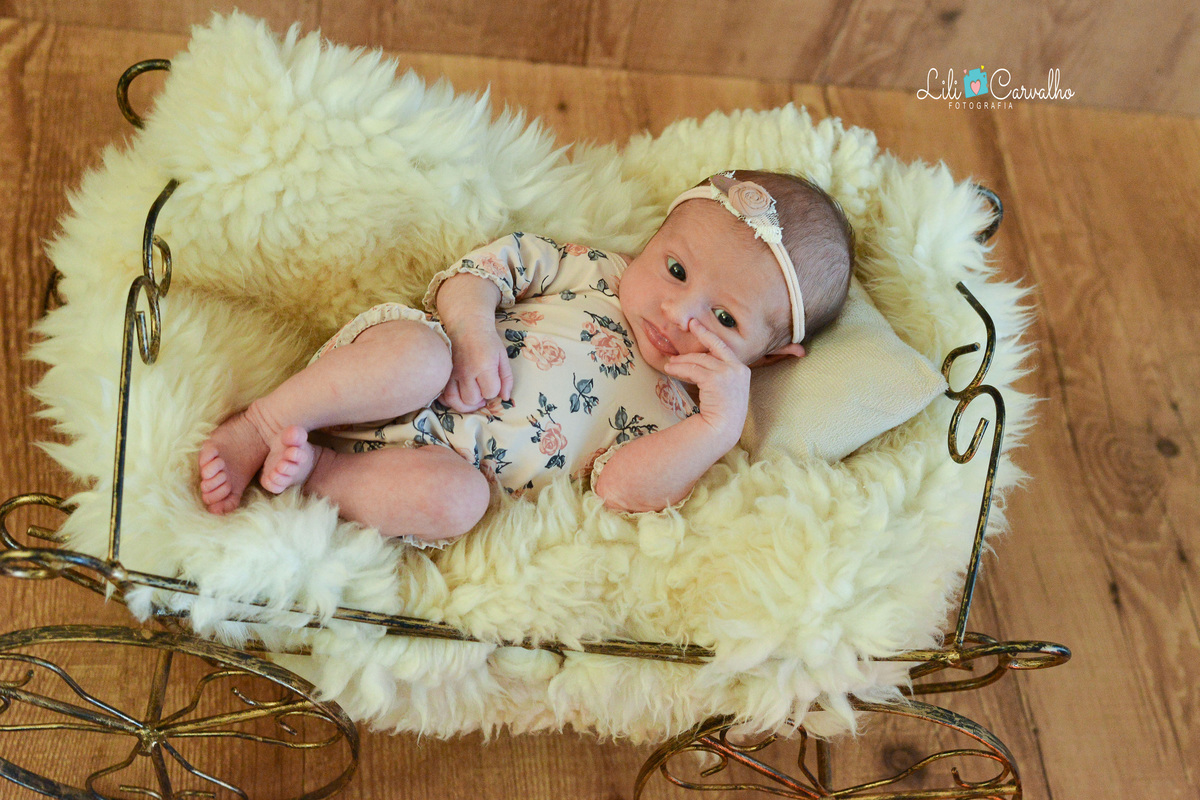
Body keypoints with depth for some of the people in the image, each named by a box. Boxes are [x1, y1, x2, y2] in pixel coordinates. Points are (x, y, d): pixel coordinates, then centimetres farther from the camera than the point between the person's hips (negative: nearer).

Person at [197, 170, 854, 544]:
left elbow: (624, 489, -14)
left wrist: (721, 425, -26)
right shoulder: (594, 270, 7)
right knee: (420, 353, -33)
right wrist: (471, 329, -16)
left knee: (454, 500, -34)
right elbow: (488, 266, 5)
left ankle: (313, 470, -18)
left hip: (441, 459, -1)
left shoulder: (671, 415, 3)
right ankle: (256, 427, -17)